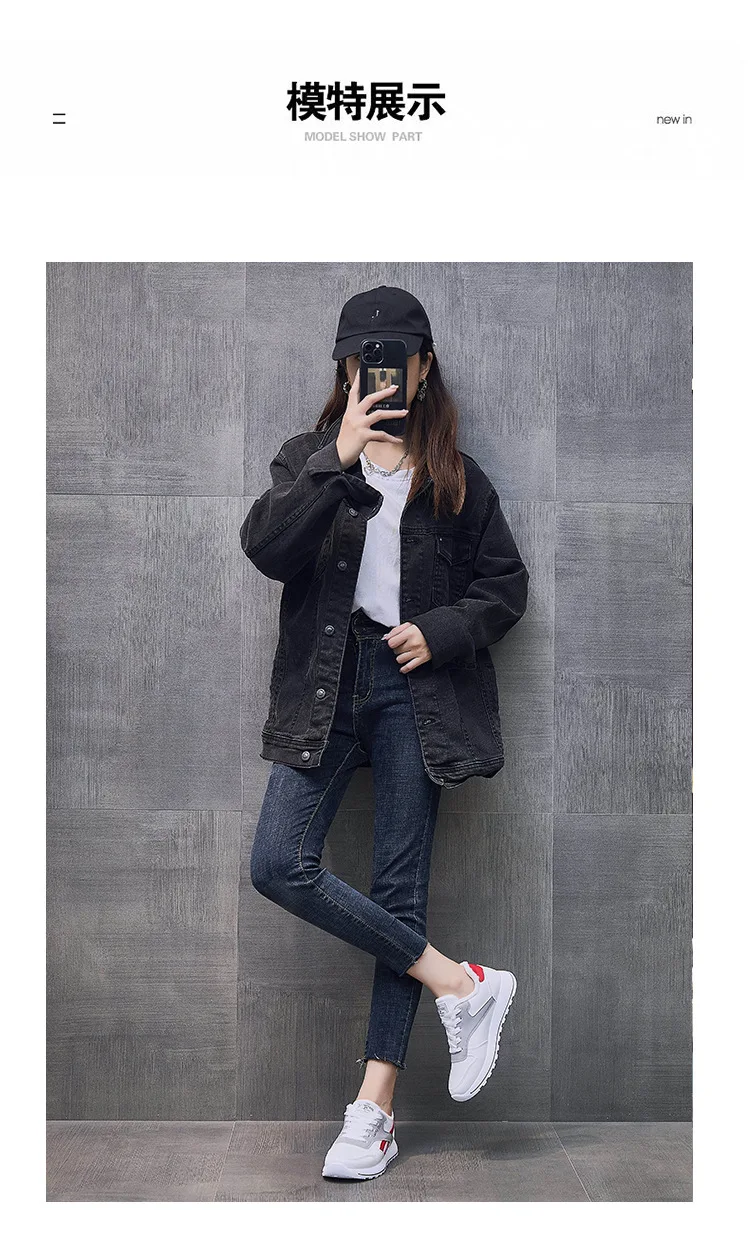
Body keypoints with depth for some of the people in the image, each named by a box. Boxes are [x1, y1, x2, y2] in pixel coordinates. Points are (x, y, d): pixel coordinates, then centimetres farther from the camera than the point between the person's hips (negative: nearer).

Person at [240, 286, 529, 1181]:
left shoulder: (456, 479, 10)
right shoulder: (308, 459, 10)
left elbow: (506, 585, 12)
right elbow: (265, 549, -9)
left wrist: (441, 631, -5)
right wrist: (339, 459, -19)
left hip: (415, 691, -1)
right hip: (326, 687, 2)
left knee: (399, 888, -1)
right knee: (279, 865, -13)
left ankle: (374, 1107, 8)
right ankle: (458, 984, -1)